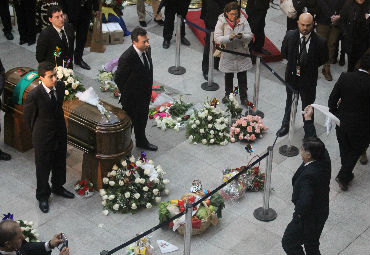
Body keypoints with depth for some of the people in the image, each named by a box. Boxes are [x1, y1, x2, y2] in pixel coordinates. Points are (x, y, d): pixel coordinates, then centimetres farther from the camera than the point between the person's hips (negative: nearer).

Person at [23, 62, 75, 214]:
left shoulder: (60, 86, -10)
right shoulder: (34, 96, -27)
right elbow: (28, 117, -10)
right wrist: (36, 133, 3)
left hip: (60, 133, 5)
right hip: (43, 137, -5)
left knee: (60, 163, 23)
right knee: (43, 167, 12)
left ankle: (58, 188, 48)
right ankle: (43, 196, 33)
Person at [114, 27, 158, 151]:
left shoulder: (146, 50, -10)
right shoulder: (126, 58, -34)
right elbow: (118, 79, -21)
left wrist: (148, 90, 11)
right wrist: (127, 94, -9)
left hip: (145, 96, 7)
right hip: (132, 99, -7)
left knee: (142, 119, 28)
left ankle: (141, 141, 52)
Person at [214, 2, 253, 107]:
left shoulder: (243, 21, -9)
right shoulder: (221, 22, -11)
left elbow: (250, 36, -8)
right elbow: (217, 38, -16)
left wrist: (242, 36, -30)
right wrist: (229, 37, -31)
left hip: (242, 54, 0)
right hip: (228, 54, 0)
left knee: (242, 77, 8)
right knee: (228, 76, 18)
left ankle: (243, 97, 23)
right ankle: (228, 95, 38)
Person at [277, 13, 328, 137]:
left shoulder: (320, 42, -21)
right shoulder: (290, 36, -14)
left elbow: (323, 60, -4)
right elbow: (284, 52, 5)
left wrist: (309, 66, -5)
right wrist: (294, 62, 1)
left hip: (309, 79, -2)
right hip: (292, 76, 2)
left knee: (308, 106, 15)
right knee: (290, 103, 24)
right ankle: (286, 126, 46)